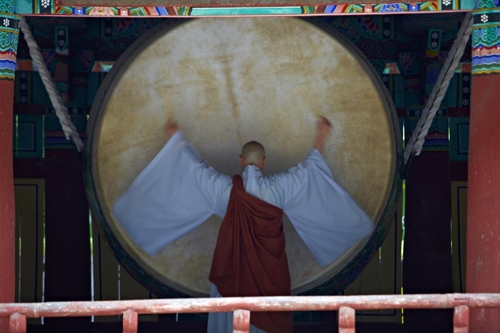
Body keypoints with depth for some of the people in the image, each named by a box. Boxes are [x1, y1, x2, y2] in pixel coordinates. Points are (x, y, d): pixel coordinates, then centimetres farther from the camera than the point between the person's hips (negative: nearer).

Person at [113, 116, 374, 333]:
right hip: (270, 269, 0)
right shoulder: (278, 187, -8)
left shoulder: (225, 188, -8)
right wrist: (319, 141, 21)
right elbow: (307, 170, 6)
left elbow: (195, 167, 3)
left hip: (233, 267, 0)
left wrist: (177, 138, 17)